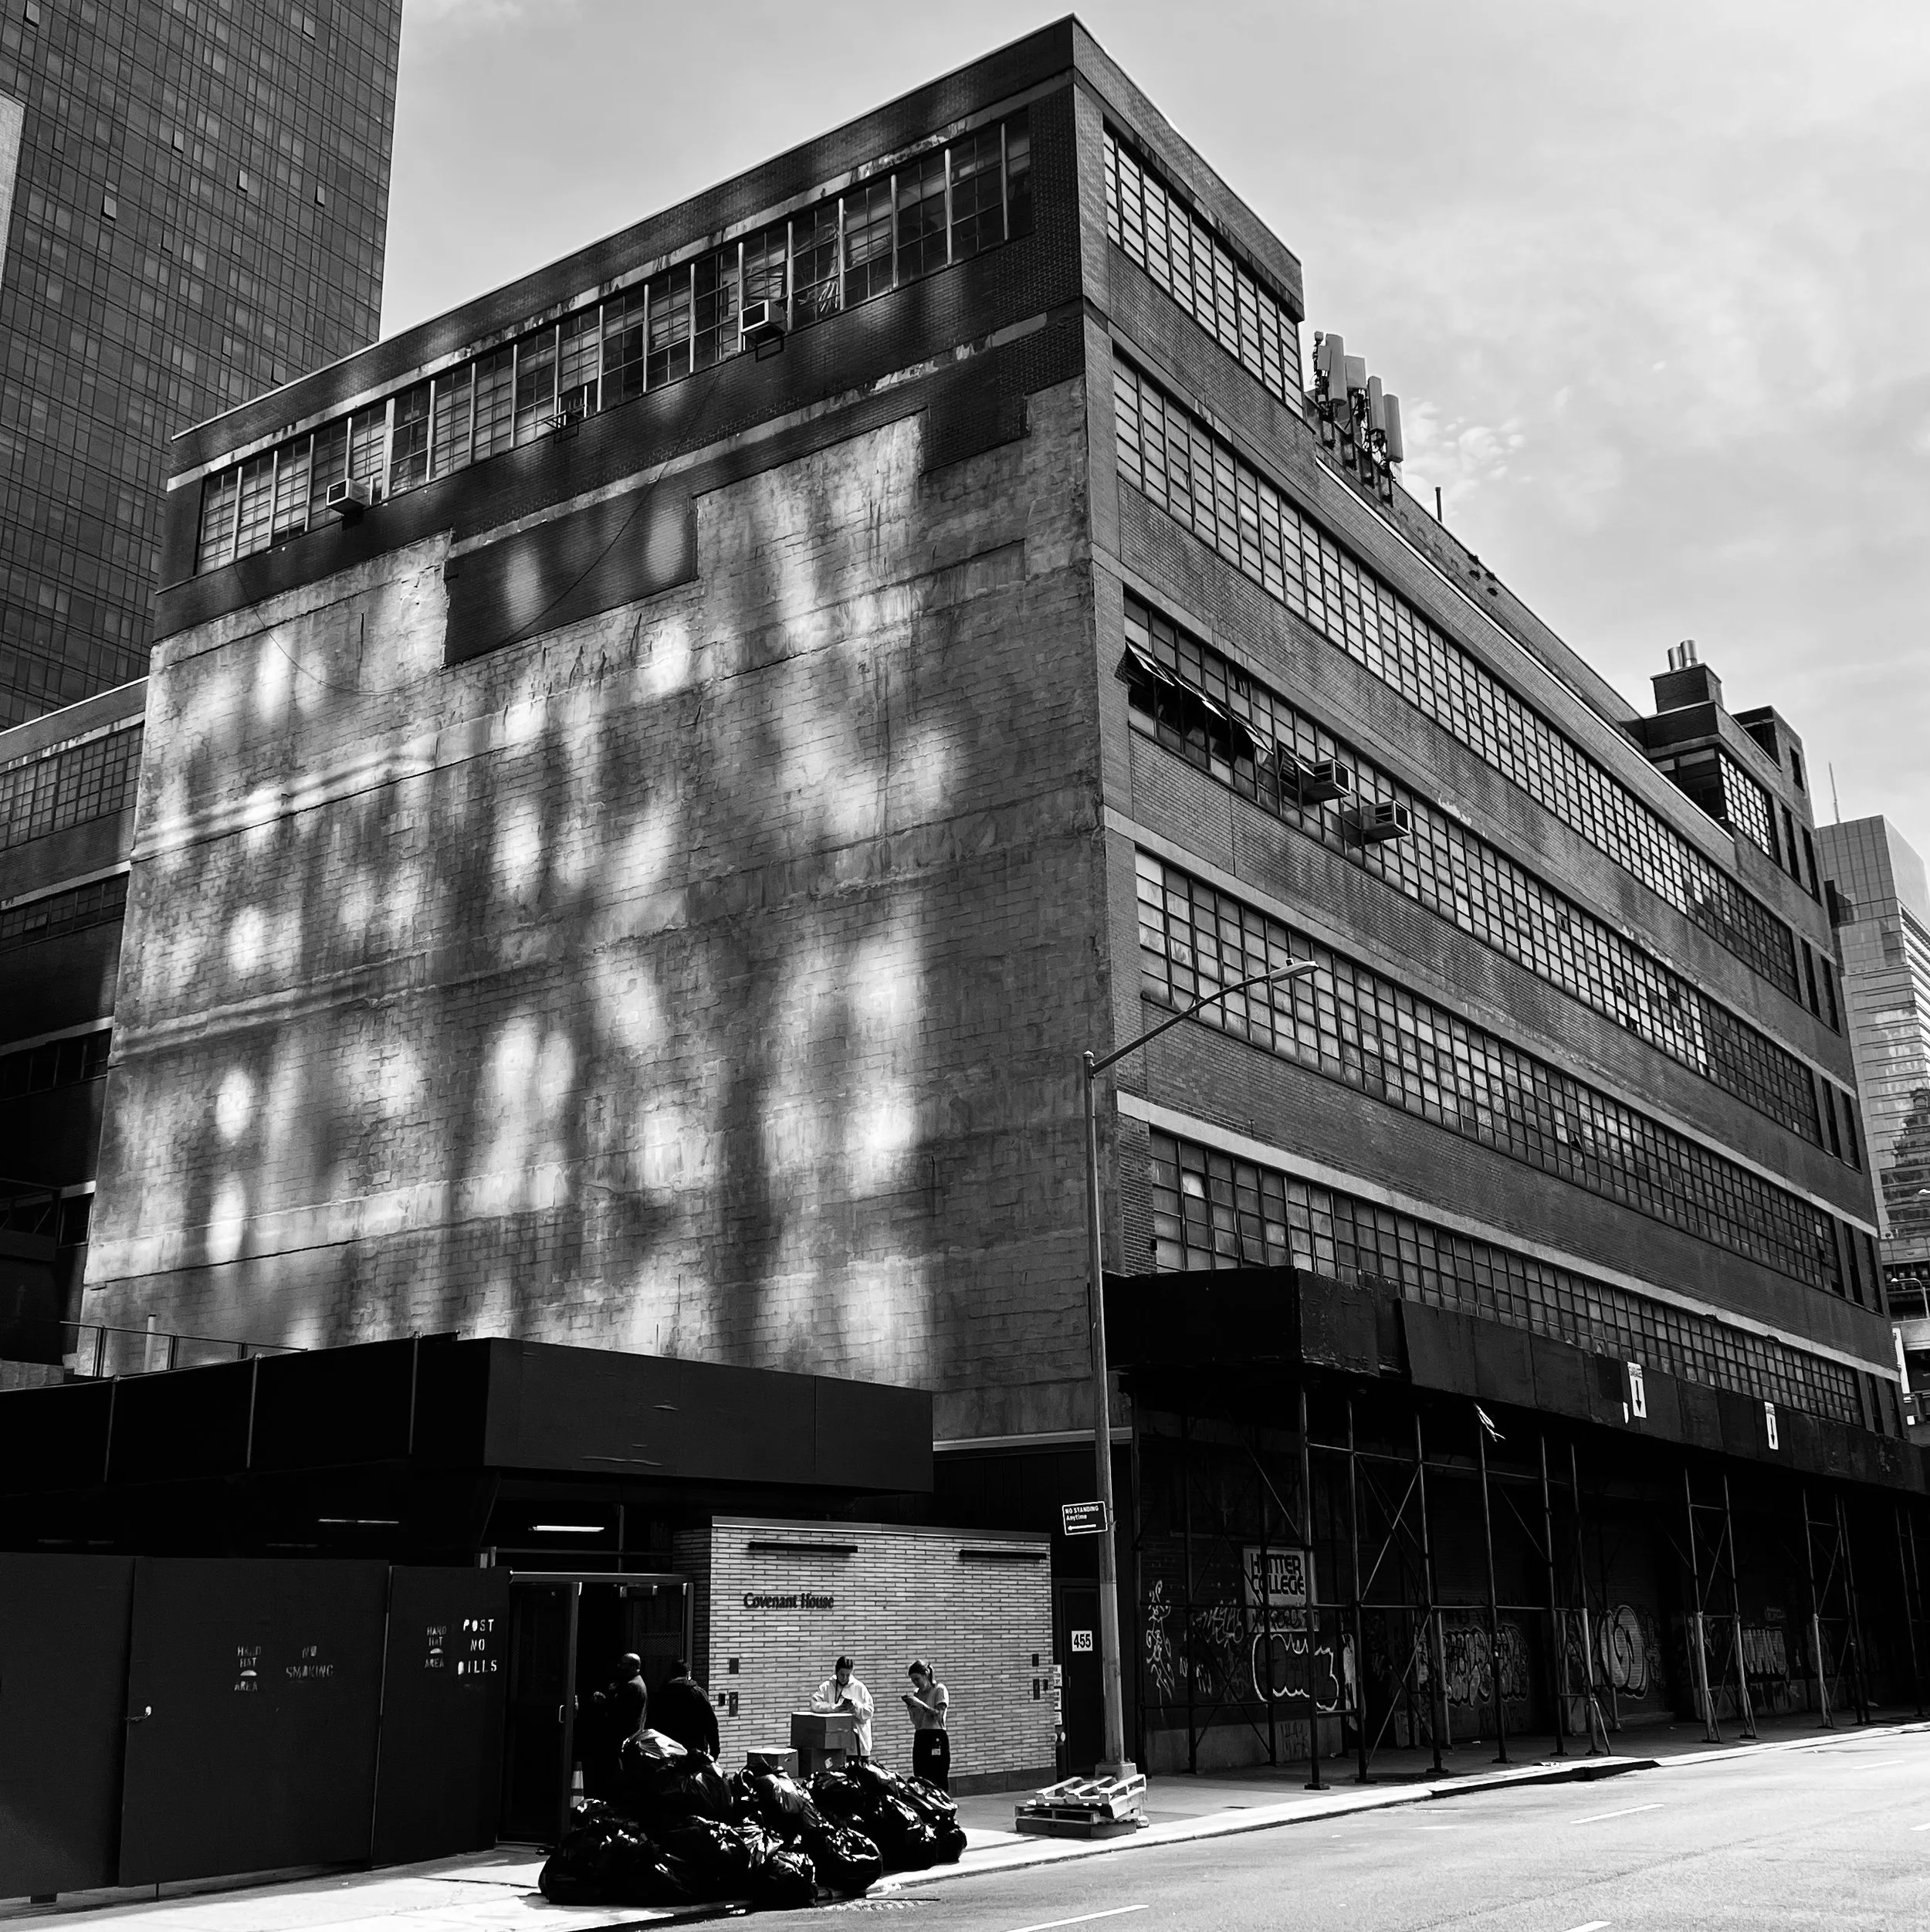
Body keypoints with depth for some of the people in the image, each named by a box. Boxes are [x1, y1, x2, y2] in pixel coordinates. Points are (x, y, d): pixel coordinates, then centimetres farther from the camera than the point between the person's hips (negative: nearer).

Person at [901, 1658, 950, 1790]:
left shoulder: (939, 1690, -2)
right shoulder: (916, 1693, 16)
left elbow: (939, 1715, -13)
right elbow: (916, 1723, 16)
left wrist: (921, 1704, -19)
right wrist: (911, 1708, -2)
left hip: (936, 1738, -6)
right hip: (920, 1738, 6)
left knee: (939, 1783, -11)